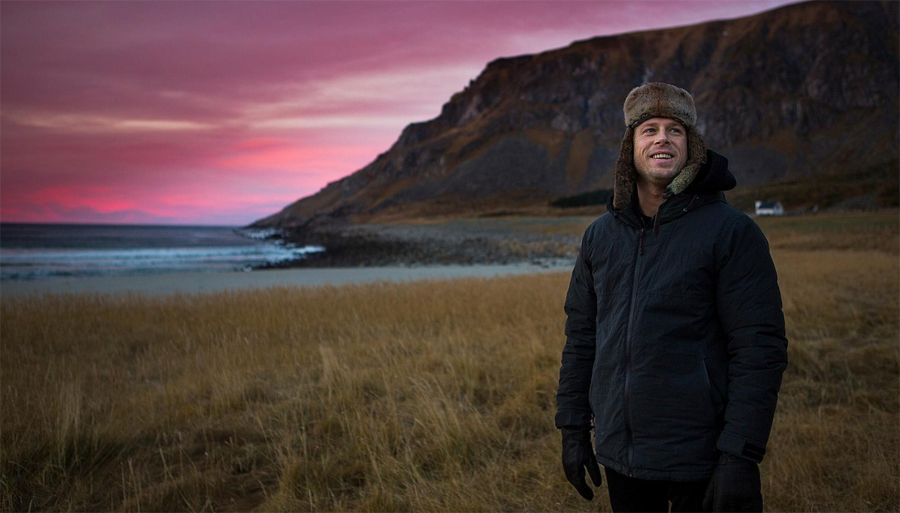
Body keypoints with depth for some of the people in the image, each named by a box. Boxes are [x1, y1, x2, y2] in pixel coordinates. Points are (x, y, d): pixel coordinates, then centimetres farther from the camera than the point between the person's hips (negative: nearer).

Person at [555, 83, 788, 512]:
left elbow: (761, 348, -12)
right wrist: (573, 428, 8)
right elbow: (581, 336, 11)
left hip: (699, 461, -4)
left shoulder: (732, 231, -9)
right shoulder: (601, 235, 7)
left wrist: (740, 456, -17)